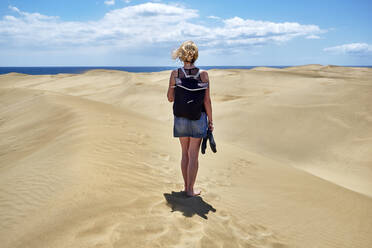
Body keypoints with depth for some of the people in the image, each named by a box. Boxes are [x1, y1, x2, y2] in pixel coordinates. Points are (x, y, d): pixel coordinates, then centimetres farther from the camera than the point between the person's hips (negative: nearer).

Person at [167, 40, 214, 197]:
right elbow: (207, 100, -8)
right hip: (198, 117, -2)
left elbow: (170, 98, 1)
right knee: (193, 155, 6)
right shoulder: (203, 74, -9)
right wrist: (210, 121, 0)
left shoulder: (175, 74, -5)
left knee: (185, 153, 16)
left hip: (180, 118, 2)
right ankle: (190, 190, 12)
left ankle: (187, 186, 25)